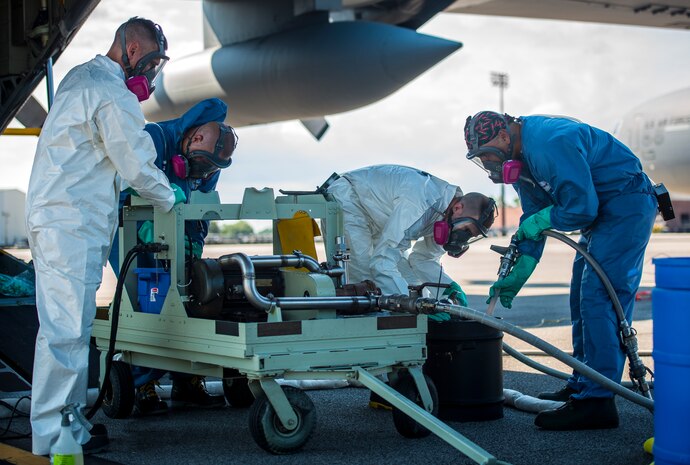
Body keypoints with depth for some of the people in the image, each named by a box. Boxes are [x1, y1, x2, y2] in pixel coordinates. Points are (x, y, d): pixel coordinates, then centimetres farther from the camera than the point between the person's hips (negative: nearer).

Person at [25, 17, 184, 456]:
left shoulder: (79, 78, 19)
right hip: (72, 225, -10)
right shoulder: (115, 97, -13)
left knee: (68, 327, 12)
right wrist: (170, 198, 9)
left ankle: (68, 418, 18)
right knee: (66, 330, -9)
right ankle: (55, 434, -7)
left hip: (55, 218, 10)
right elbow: (138, 165, -9)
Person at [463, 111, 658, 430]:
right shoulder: (520, 155, 7)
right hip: (602, 210, 11)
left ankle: (596, 401, -19)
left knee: (598, 299, -17)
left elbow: (581, 207, -27)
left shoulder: (551, 143, -26)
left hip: (627, 205, -11)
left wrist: (540, 221, -10)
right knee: (583, 299, 12)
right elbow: (533, 218, 13)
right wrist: (518, 274, 8)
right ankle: (582, 386, 20)